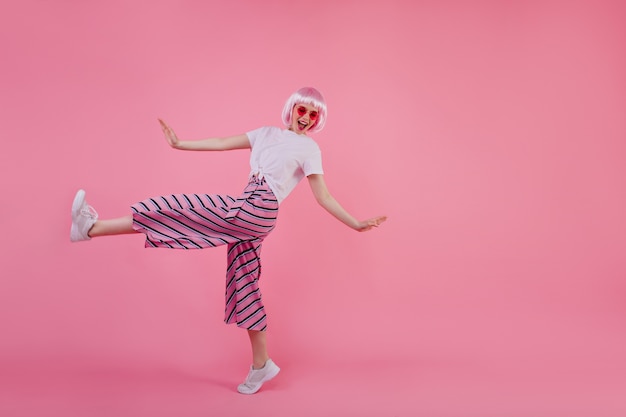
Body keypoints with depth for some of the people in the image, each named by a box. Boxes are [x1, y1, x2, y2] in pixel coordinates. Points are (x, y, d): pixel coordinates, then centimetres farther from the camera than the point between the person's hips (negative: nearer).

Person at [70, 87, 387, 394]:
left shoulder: (309, 148, 6)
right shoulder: (267, 133, 22)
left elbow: (323, 198, 3)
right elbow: (223, 143, 21)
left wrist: (356, 224, -5)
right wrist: (179, 144, 18)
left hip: (258, 210, -7)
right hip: (245, 213, 7)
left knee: (177, 210, -11)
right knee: (243, 284, 8)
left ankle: (92, 228, -2)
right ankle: (261, 364, 17)